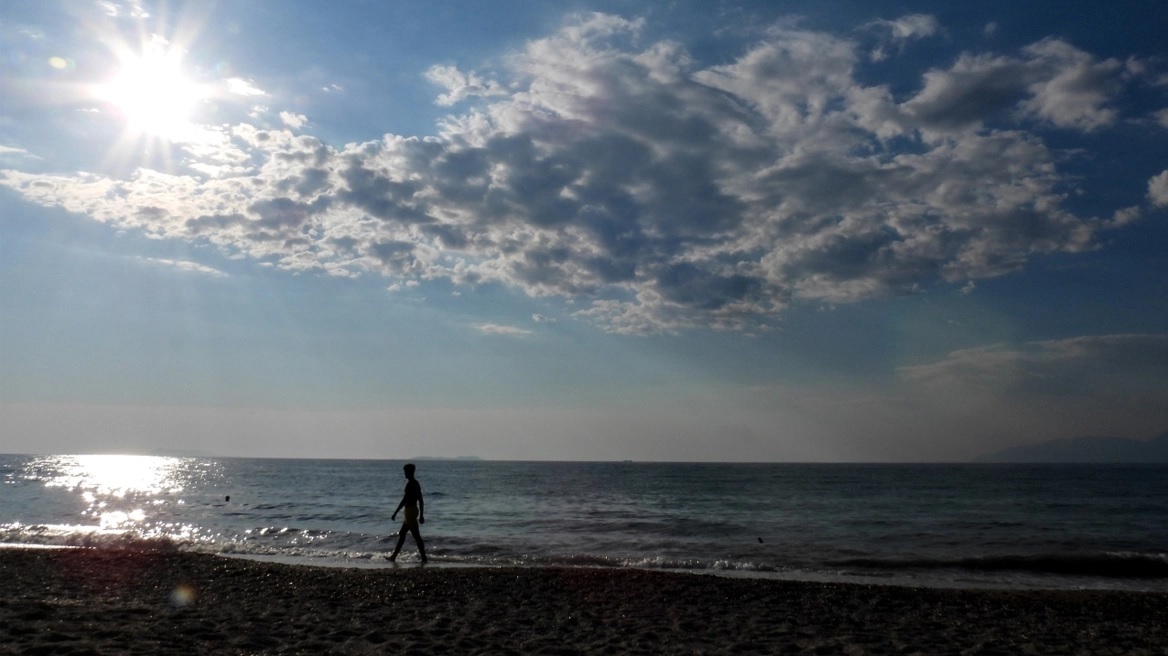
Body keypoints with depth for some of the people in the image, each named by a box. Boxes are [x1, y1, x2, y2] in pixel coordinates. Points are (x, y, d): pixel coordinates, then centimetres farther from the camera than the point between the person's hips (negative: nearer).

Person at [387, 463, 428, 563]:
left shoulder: (410, 484, -16)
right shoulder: (416, 483, 13)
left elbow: (404, 500, -20)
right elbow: (421, 501, 16)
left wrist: (395, 513, -17)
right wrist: (421, 515, 19)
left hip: (410, 511, -10)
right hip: (414, 510, 10)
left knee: (416, 536, -7)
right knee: (401, 534, 14)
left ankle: (424, 558, -5)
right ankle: (394, 556, 19)